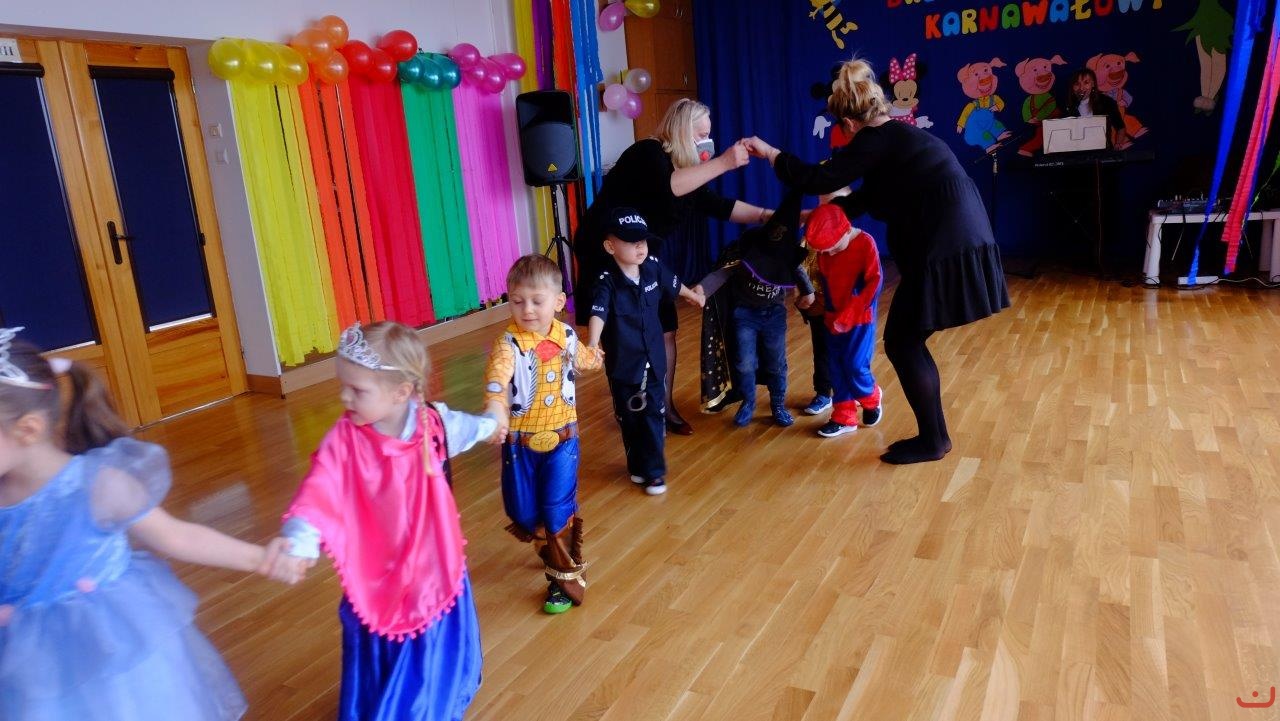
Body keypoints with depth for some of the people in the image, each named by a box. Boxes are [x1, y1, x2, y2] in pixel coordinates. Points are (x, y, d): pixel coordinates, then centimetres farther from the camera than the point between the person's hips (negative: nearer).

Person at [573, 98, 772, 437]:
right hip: (604, 251, -8)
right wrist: (723, 162, -37)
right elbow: (668, 187, -38)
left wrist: (765, 215, 3)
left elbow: (718, 206, 10)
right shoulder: (647, 154, -17)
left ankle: (663, 405, 19)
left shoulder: (687, 168, 8)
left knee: (664, 331, 6)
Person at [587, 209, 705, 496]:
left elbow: (674, 284, 17)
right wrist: (592, 345, -55)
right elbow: (598, 313, -37)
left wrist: (693, 295, 38)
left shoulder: (653, 268, -5)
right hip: (623, 364, -3)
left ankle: (653, 470, 19)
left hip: (653, 359, 3)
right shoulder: (606, 282, -20)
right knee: (629, 417, 13)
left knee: (653, 415, 6)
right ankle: (639, 466, 32)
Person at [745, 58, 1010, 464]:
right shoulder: (896, 137, 18)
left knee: (901, 343, 0)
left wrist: (771, 154, -3)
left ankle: (932, 441, 11)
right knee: (909, 341, 14)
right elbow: (868, 196, 29)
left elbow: (820, 179, -14)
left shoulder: (876, 141, -10)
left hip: (945, 249, -9)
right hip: (957, 243, 9)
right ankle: (933, 434, 23)